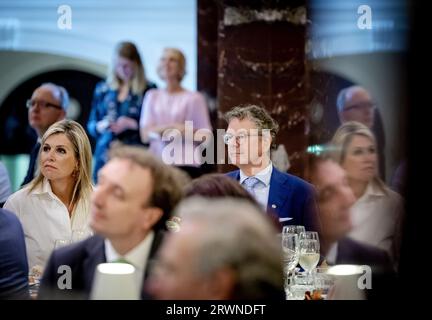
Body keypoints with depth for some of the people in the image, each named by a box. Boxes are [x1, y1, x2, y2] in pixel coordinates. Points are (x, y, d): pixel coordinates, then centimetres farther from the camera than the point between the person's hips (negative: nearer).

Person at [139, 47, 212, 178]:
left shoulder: (194, 98, 2)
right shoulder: (152, 96, 13)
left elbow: (206, 137, 1)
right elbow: (145, 135, 4)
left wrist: (186, 132, -14)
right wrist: (169, 128, -10)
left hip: (186, 165, -3)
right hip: (157, 164, 3)